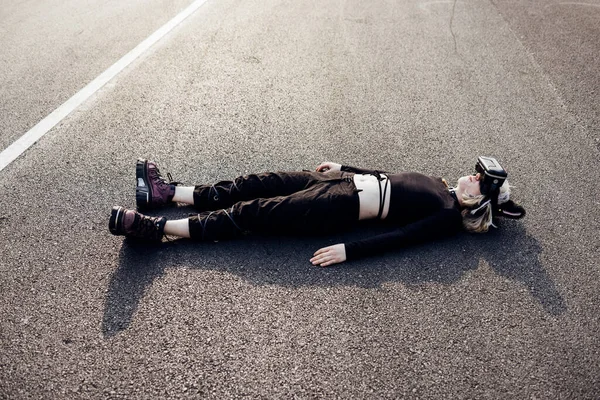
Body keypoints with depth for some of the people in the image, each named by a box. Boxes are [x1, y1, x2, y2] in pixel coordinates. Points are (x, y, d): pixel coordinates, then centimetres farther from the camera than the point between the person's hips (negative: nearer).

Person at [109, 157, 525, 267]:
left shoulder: (449, 216, -7)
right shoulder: (438, 187, 18)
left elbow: (396, 237, -19)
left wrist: (348, 251, -28)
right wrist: (344, 166, 23)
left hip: (343, 207, -8)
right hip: (345, 182, 8)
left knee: (253, 213, -14)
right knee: (258, 183, 0)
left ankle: (155, 228, -9)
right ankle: (166, 192, 8)